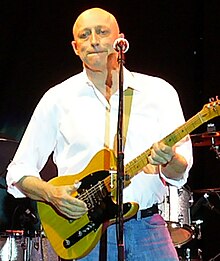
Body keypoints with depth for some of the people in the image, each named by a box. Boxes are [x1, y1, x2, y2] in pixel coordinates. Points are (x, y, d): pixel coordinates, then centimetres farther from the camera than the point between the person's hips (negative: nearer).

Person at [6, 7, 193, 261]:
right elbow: (18, 172, 7)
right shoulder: (58, 99, 4)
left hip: (147, 229, 1)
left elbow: (181, 171, 1)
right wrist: (52, 194, -12)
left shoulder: (159, 92, 6)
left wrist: (169, 161, -21)